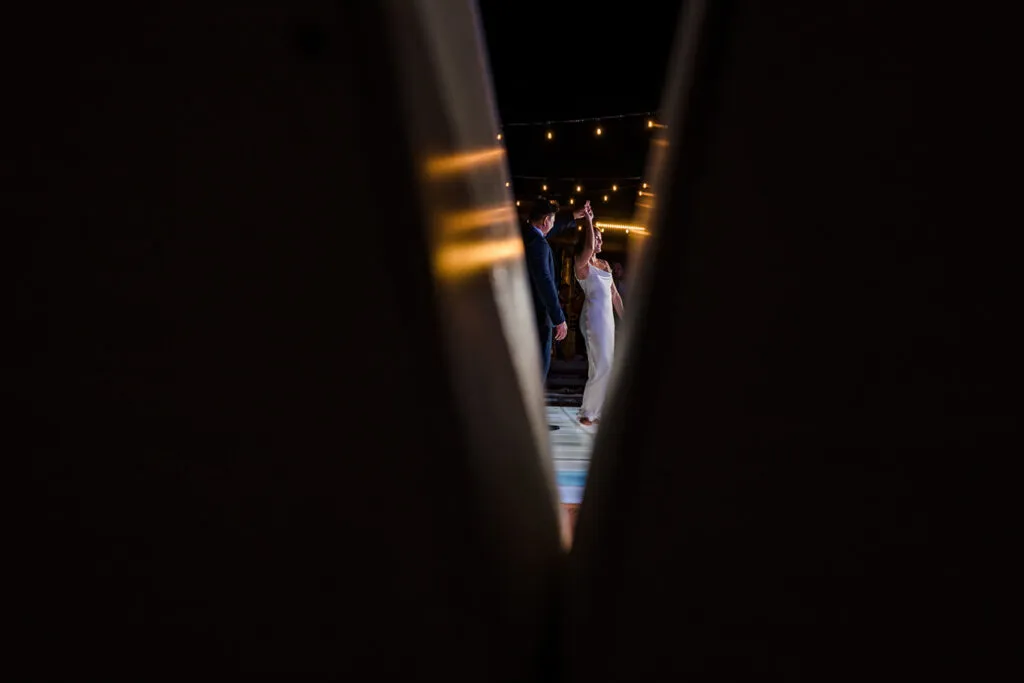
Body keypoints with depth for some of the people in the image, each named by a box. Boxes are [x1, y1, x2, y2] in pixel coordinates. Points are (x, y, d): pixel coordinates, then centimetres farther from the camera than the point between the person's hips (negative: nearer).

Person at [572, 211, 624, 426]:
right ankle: (587, 413, 1)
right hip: (593, 318, -7)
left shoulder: (604, 264, 17)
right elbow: (588, 247, -25)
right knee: (602, 367, -11)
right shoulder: (581, 264, -3)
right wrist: (588, 221, -16)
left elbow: (614, 294, 18)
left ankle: (597, 412, 15)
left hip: (608, 318, 8)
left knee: (602, 368, 8)